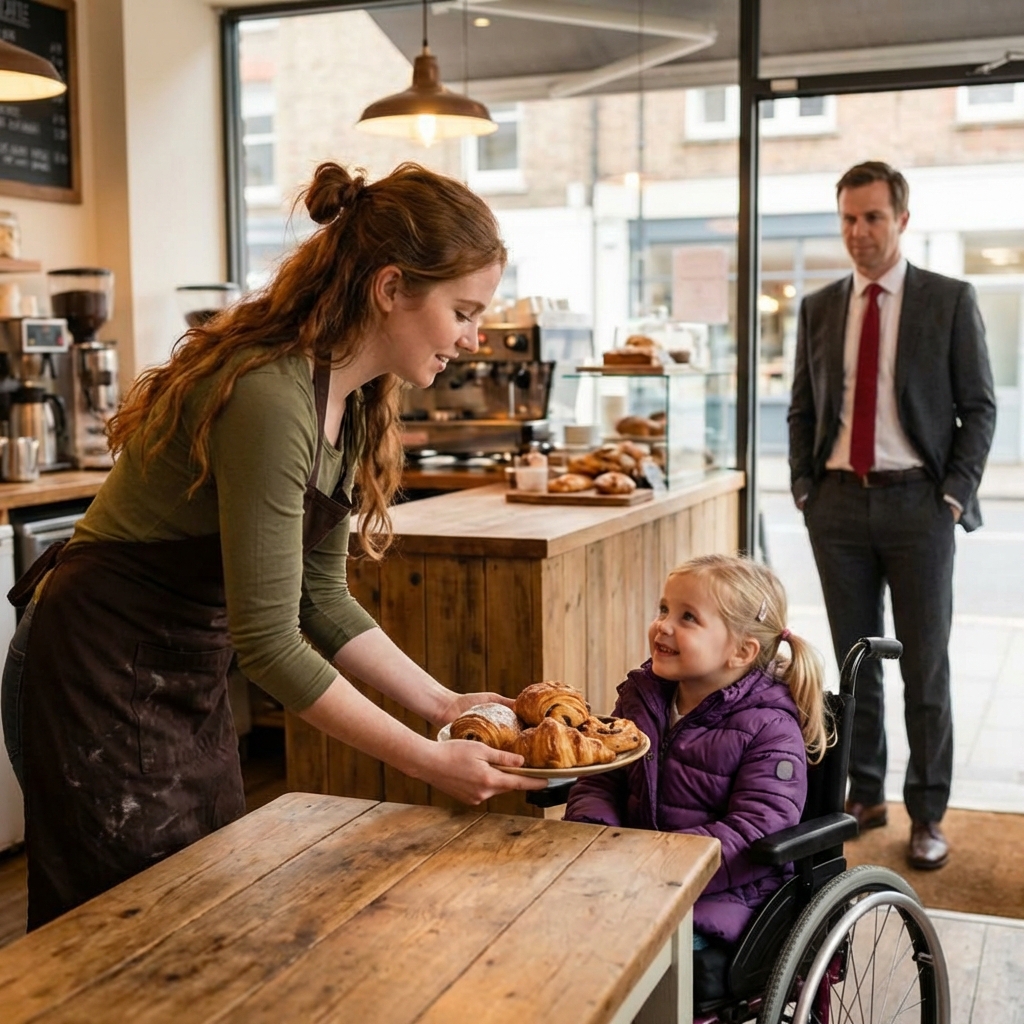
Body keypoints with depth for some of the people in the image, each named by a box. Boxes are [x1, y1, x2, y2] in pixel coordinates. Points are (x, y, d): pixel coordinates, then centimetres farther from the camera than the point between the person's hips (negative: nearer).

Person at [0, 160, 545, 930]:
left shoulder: (354, 403, 1)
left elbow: (321, 599, 6)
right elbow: (268, 638, -26)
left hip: (190, 677, 9)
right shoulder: (271, 396, -27)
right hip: (101, 679, -9)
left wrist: (443, 703, 1)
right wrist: (429, 763, -20)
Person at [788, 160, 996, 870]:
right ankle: (865, 794, 24)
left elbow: (979, 408, 1)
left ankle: (928, 814, 15)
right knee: (855, 660, 11)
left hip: (917, 500, -3)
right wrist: (805, 487, 5)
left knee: (925, 666, 3)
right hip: (839, 500, 3)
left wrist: (955, 492, -8)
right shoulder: (820, 308, 10)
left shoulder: (950, 301, 1)